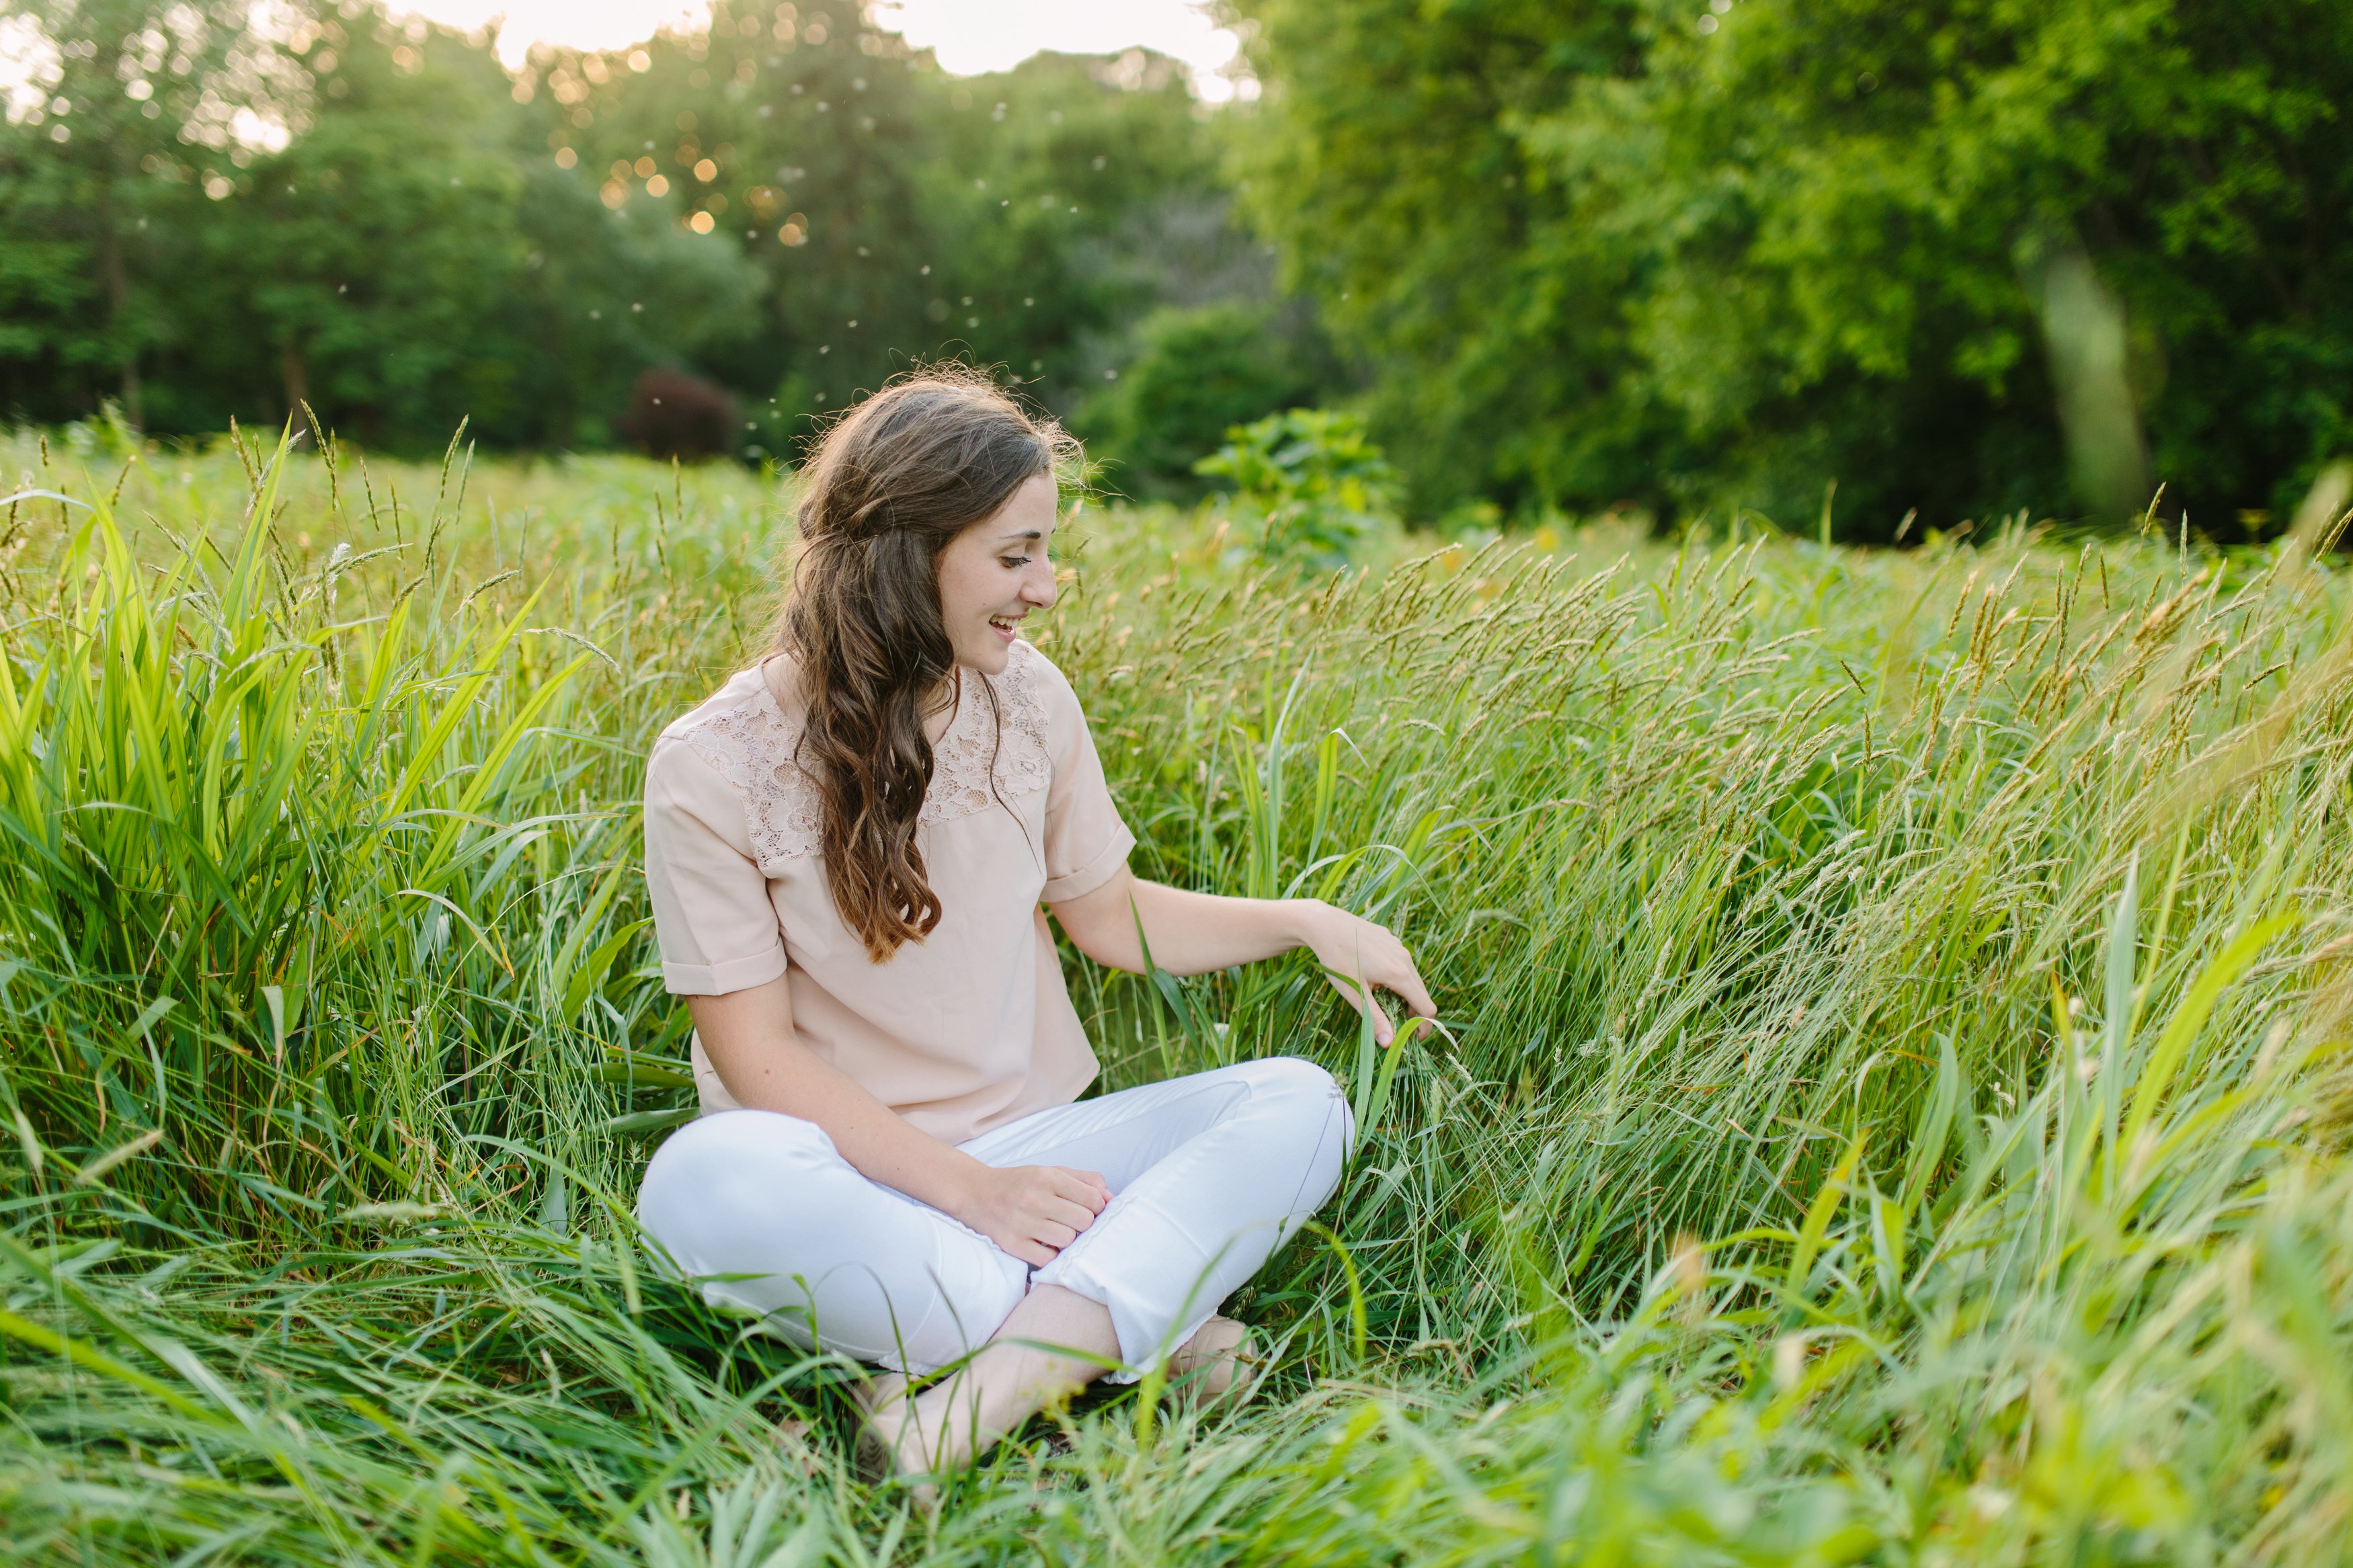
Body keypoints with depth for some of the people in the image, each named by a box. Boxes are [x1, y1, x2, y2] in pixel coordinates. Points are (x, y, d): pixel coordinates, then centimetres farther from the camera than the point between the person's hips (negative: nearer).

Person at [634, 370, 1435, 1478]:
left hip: (1031, 1150, 4)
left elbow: (1108, 914, 17)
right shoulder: (715, 766, -11)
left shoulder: (1025, 697, 3)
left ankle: (1006, 1374, -35)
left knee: (1298, 1102, -17)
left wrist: (1303, 921, 4)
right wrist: (969, 1187, -21)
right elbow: (757, 1053, -11)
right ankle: (1144, 1323, -27)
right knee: (704, 1180, -37)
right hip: (852, 1172, -4)